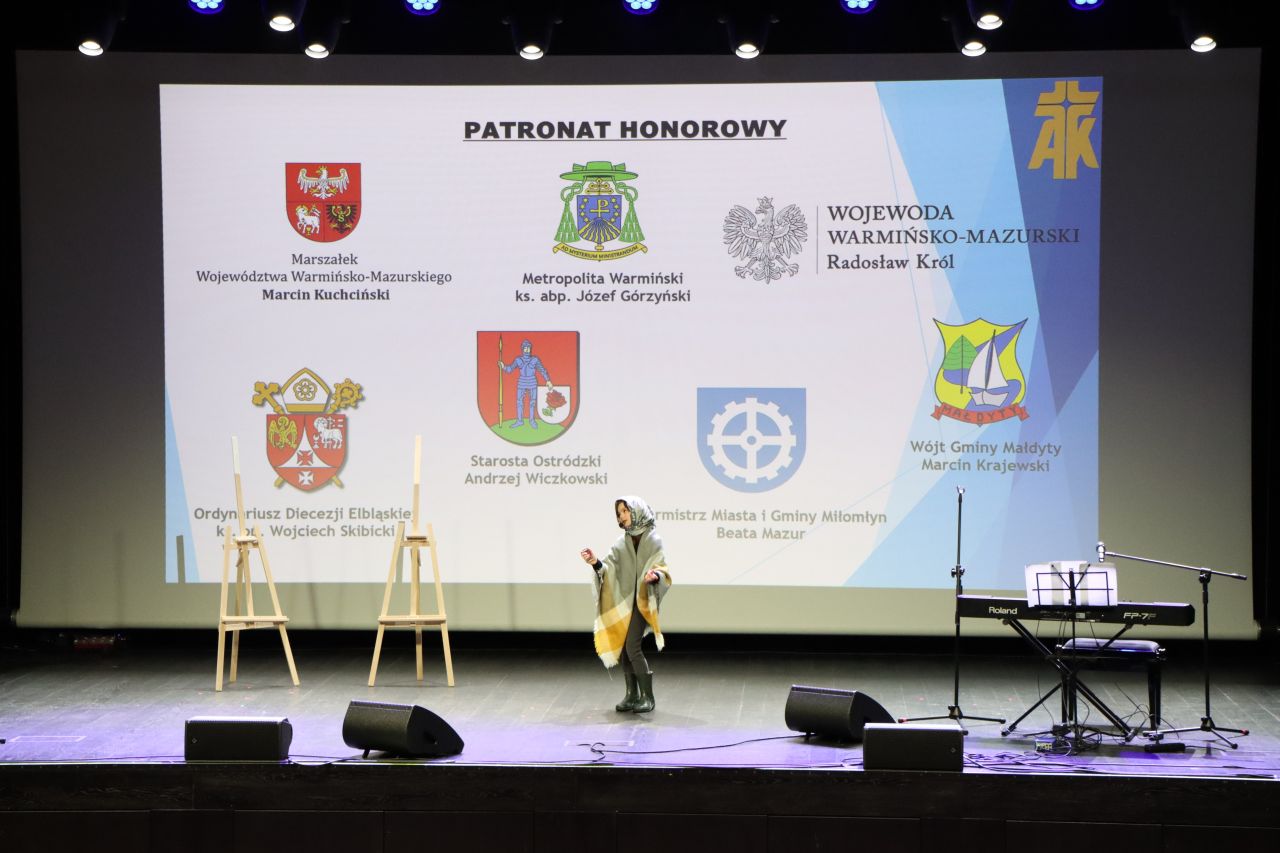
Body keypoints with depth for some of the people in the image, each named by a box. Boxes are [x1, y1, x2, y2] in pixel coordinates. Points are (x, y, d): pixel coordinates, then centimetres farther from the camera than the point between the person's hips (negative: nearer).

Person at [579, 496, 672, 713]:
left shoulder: (654, 541, -4)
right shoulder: (621, 543, 10)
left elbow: (663, 571, -9)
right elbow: (609, 569, 3)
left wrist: (654, 576, -31)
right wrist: (596, 563, -17)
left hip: (642, 600, -6)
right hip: (622, 601, 6)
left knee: (632, 646, -14)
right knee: (621, 647, 4)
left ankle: (648, 696, -6)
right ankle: (632, 695, 14)